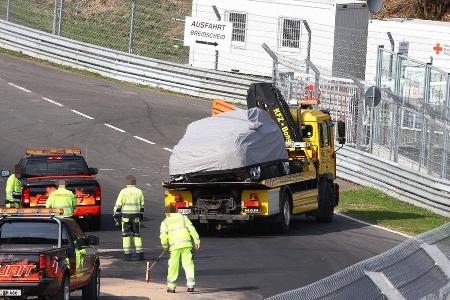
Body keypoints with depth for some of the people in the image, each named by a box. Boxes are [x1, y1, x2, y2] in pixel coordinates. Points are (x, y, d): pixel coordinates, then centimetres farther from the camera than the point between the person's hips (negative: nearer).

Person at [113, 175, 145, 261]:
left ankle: (127, 254, 0)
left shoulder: (123, 192, -5)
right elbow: (142, 205, 12)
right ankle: (140, 254, 6)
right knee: (137, 235, 11)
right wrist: (141, 216, 22)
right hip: (136, 217, 3)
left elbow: (118, 205, -5)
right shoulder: (139, 192, 6)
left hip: (125, 216, -3)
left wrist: (116, 216, 2)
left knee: (126, 235, 3)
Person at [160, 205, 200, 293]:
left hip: (175, 246, -1)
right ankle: (190, 285, 0)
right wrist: (197, 241, 6)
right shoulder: (183, 217, 15)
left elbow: (163, 235, 1)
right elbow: (191, 229, 6)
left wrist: (165, 246, 16)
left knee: (173, 266, 7)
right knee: (188, 264, 5)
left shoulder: (165, 221, 11)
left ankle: (171, 287, 9)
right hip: (186, 245, 1)